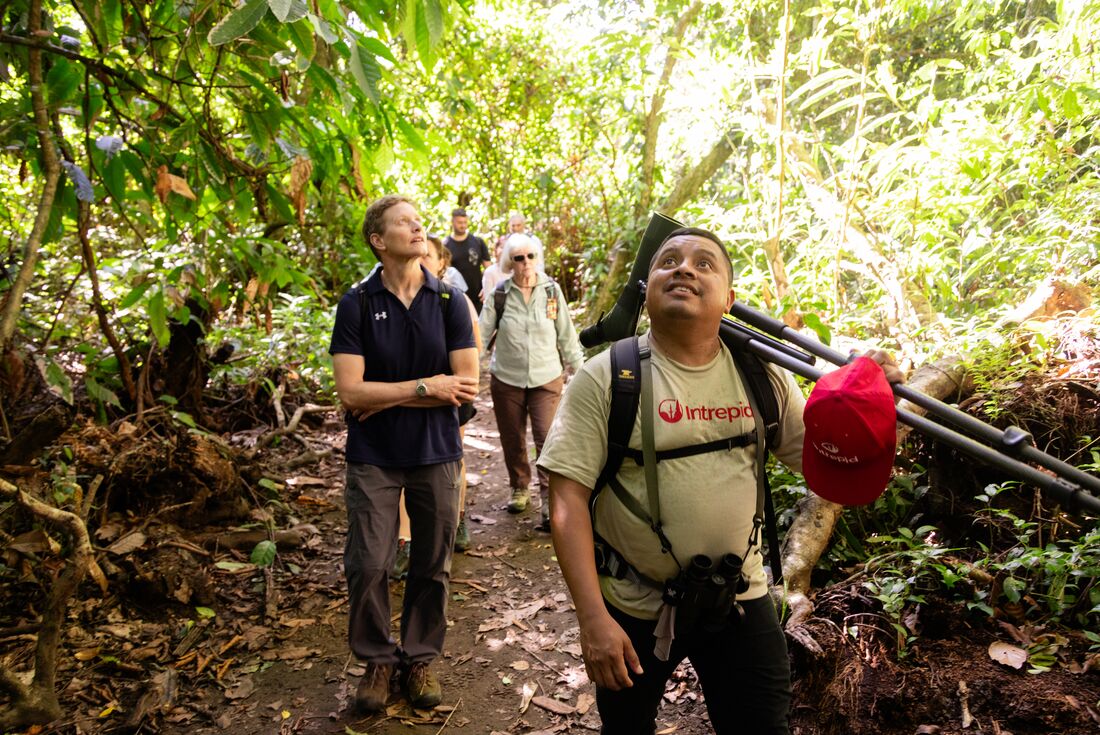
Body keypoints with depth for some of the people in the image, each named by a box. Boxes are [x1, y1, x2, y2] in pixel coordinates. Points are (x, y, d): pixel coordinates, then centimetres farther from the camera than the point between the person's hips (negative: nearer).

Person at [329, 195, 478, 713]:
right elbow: (350, 392, -12)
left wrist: (386, 397, -12)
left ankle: (420, 658, 30)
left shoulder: (449, 301, -2)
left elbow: (466, 385, -9)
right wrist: (426, 388, -15)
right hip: (373, 458, -1)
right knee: (367, 566, 3)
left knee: (432, 567, 10)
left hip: (436, 455, 1)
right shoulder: (357, 304, -5)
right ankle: (378, 659, 26)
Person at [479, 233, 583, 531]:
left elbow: (566, 335, 4)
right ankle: (519, 489, 35)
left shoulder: (552, 291, -2)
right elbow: (481, 335, -2)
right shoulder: (499, 295, -5)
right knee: (512, 442, 13)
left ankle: (550, 503, -5)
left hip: (547, 379, -1)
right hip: (506, 380, 1)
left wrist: (579, 369, 6)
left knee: (548, 439, -12)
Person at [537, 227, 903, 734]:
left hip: (741, 600, 2)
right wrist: (593, 618, -22)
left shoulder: (762, 375, -4)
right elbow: (568, 499, -16)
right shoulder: (605, 377, -14)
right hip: (632, 609, -1)